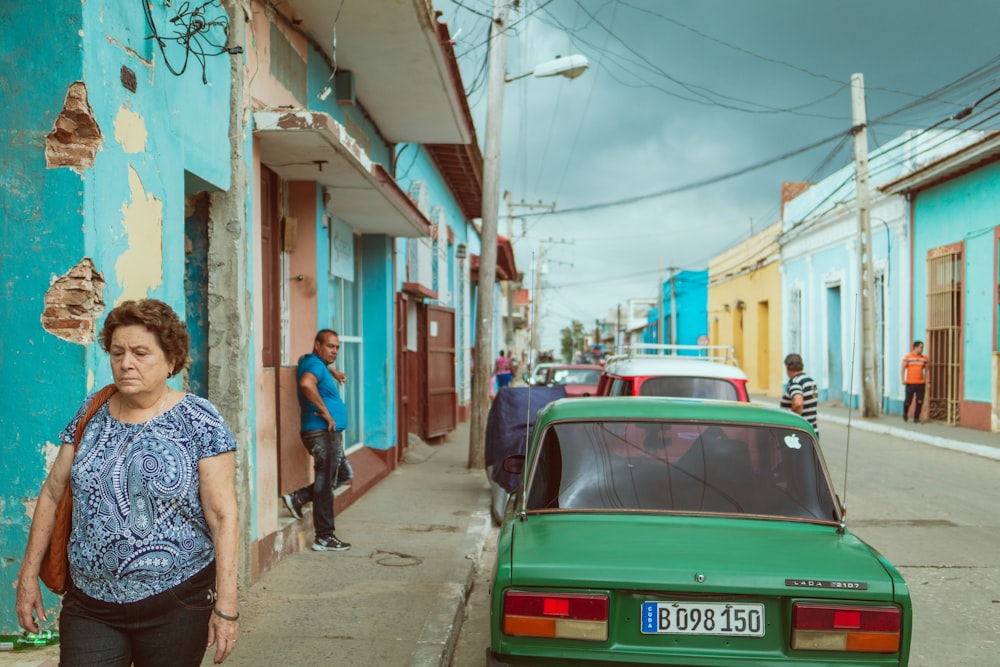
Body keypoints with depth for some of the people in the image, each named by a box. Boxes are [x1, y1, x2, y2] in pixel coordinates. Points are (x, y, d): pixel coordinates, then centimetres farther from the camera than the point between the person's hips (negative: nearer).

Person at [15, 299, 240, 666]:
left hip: (176, 605, -3)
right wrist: (28, 574, 9)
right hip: (88, 605, 4)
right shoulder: (91, 413, 4)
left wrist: (226, 604, -16)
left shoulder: (198, 421, -10)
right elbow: (52, 493, 10)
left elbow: (223, 516, -13)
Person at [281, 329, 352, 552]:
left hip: (330, 434, 10)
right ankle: (324, 538, 5)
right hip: (322, 433, -10)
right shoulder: (315, 364, -14)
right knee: (325, 484, -3)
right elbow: (306, 383, -37)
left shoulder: (315, 362, 15)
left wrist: (334, 373, 30)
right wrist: (324, 411, -27)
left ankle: (298, 498, 18)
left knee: (343, 475, 21)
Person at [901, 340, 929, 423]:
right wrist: (903, 379, -10)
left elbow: (926, 370, 12)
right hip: (910, 383, -3)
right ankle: (905, 413, 30)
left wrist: (926, 381, 8)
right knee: (908, 401, 1)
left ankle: (916, 418, 10)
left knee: (919, 402, -1)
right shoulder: (908, 357, -2)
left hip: (921, 383, 3)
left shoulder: (924, 358, 6)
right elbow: (903, 368, -1)